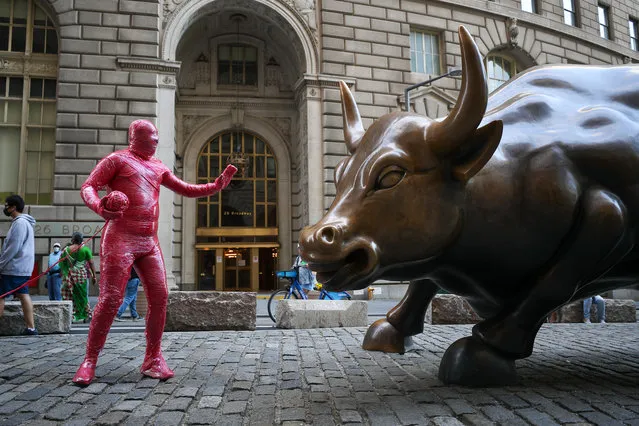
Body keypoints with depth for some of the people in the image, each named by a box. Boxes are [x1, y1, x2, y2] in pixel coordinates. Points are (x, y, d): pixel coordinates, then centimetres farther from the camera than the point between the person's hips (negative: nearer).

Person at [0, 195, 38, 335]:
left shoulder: (19, 223, -14)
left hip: (14, 268, -9)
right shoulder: (24, 222, 17)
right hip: (23, 268, 9)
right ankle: (31, 327, 5)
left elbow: (13, 248, -19)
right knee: (23, 295, 6)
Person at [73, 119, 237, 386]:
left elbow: (187, 190, 24)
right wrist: (99, 207, -23)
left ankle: (153, 359, 7)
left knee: (159, 296, -4)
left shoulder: (158, 168, 23)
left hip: (149, 241, 6)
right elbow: (88, 186, -1)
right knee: (110, 299, -9)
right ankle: (89, 361, 4)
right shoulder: (118, 159, 5)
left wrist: (217, 185, 11)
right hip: (120, 238, -6)